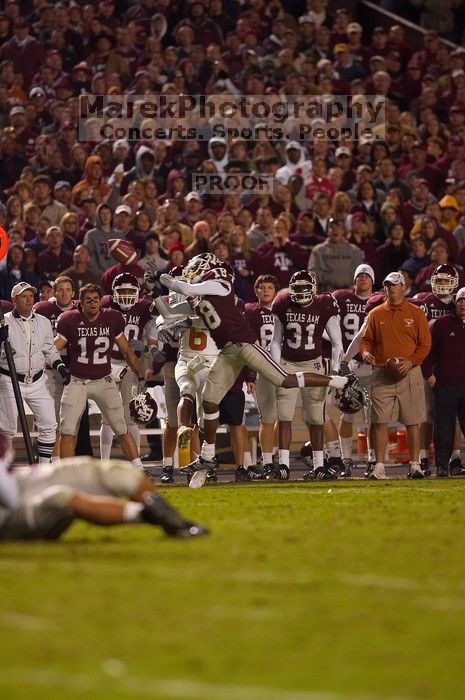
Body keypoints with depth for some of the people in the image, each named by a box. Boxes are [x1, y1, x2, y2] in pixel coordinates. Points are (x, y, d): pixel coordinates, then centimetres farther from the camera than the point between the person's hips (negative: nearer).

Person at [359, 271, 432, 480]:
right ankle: (379, 465, 0)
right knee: (380, 421, -2)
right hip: (382, 375, 1)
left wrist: (411, 361, -11)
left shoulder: (415, 313, 5)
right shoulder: (375, 314, 10)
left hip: (409, 373, -1)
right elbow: (366, 339, 14)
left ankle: (415, 464, 7)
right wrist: (365, 352, -8)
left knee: (412, 422, 0)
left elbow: (425, 343, 3)